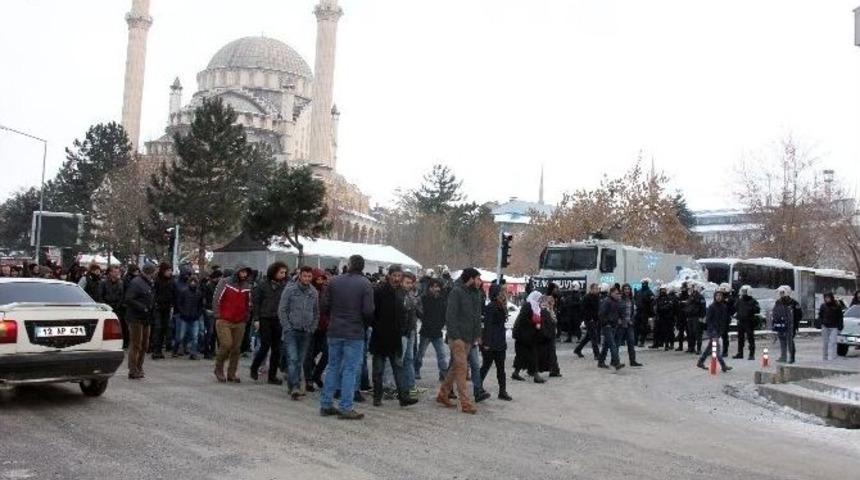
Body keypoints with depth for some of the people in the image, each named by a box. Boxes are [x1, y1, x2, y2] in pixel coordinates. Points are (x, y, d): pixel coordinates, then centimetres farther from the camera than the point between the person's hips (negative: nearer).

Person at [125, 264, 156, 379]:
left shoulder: (148, 283, 17)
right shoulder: (136, 282, -13)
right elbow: (129, 300, -20)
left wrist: (153, 306, 7)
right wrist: (143, 308, -21)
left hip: (145, 319, 9)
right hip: (136, 319, -9)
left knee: (144, 345, 13)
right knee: (135, 345, -5)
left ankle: (139, 369, 23)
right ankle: (133, 371, 1)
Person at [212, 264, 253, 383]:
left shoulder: (247, 286, 9)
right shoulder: (225, 283, -4)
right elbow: (216, 300, -3)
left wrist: (246, 318, 9)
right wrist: (218, 316, -6)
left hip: (239, 323, 4)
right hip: (224, 321, -4)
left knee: (236, 348, 3)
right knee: (226, 345, -13)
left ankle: (232, 374, 12)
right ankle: (218, 369, 8)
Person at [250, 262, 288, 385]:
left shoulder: (284, 285, 3)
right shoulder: (262, 285, -4)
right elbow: (255, 302, -2)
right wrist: (256, 319, -7)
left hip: (278, 320, 3)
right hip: (265, 319, -3)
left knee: (276, 349, 4)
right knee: (265, 346, -2)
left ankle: (272, 375, 14)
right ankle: (254, 368, 22)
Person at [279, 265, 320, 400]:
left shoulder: (314, 292, 7)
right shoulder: (290, 290, -4)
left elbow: (316, 313, 15)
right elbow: (282, 310, -3)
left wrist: (313, 328, 5)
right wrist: (287, 327, -8)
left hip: (307, 332, 4)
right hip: (291, 330, -4)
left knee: (300, 360, 7)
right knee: (292, 359, -12)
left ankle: (294, 386, 15)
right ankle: (294, 386, -14)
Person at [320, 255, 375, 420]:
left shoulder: (334, 281, 1)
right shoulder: (365, 284, -9)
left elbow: (324, 305, 0)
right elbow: (368, 311, -15)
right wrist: (365, 323, 6)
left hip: (334, 332, 4)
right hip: (355, 333, -4)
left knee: (332, 367, 14)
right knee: (350, 370, 1)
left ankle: (326, 404, 18)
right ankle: (346, 408, 2)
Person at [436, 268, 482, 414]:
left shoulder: (475, 294, 13)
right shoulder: (456, 292, -11)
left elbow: (477, 316, 18)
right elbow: (450, 315, -15)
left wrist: (478, 335, 10)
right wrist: (455, 336, -20)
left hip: (469, 338, 8)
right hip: (458, 337, -8)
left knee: (455, 367, 14)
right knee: (461, 368, -8)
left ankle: (443, 395, 25)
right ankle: (465, 403, -7)